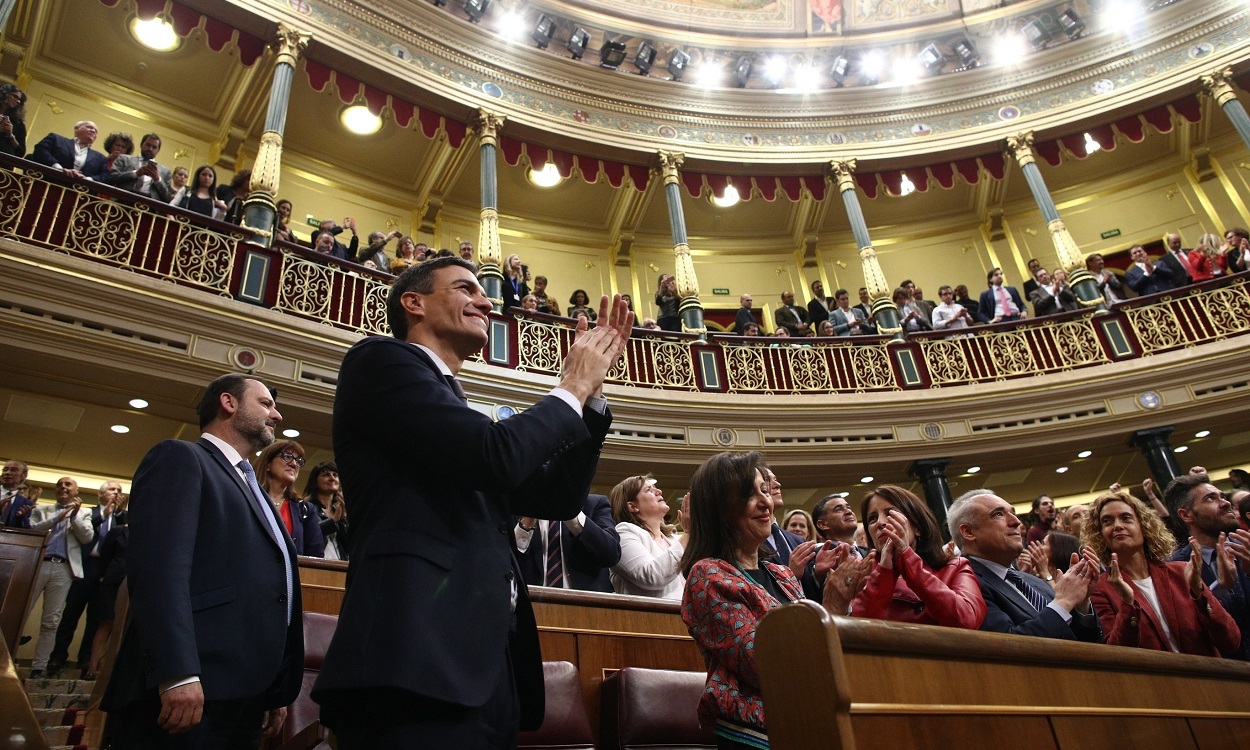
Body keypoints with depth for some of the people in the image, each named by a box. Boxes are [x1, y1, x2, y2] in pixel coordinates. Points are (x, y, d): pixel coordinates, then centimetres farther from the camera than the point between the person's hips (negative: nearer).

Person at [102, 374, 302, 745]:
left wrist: (279, 692, 16)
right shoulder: (180, 458, 0)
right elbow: (159, 564, -15)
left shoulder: (253, 490, 26)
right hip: (187, 690, -8)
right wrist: (177, 674, -25)